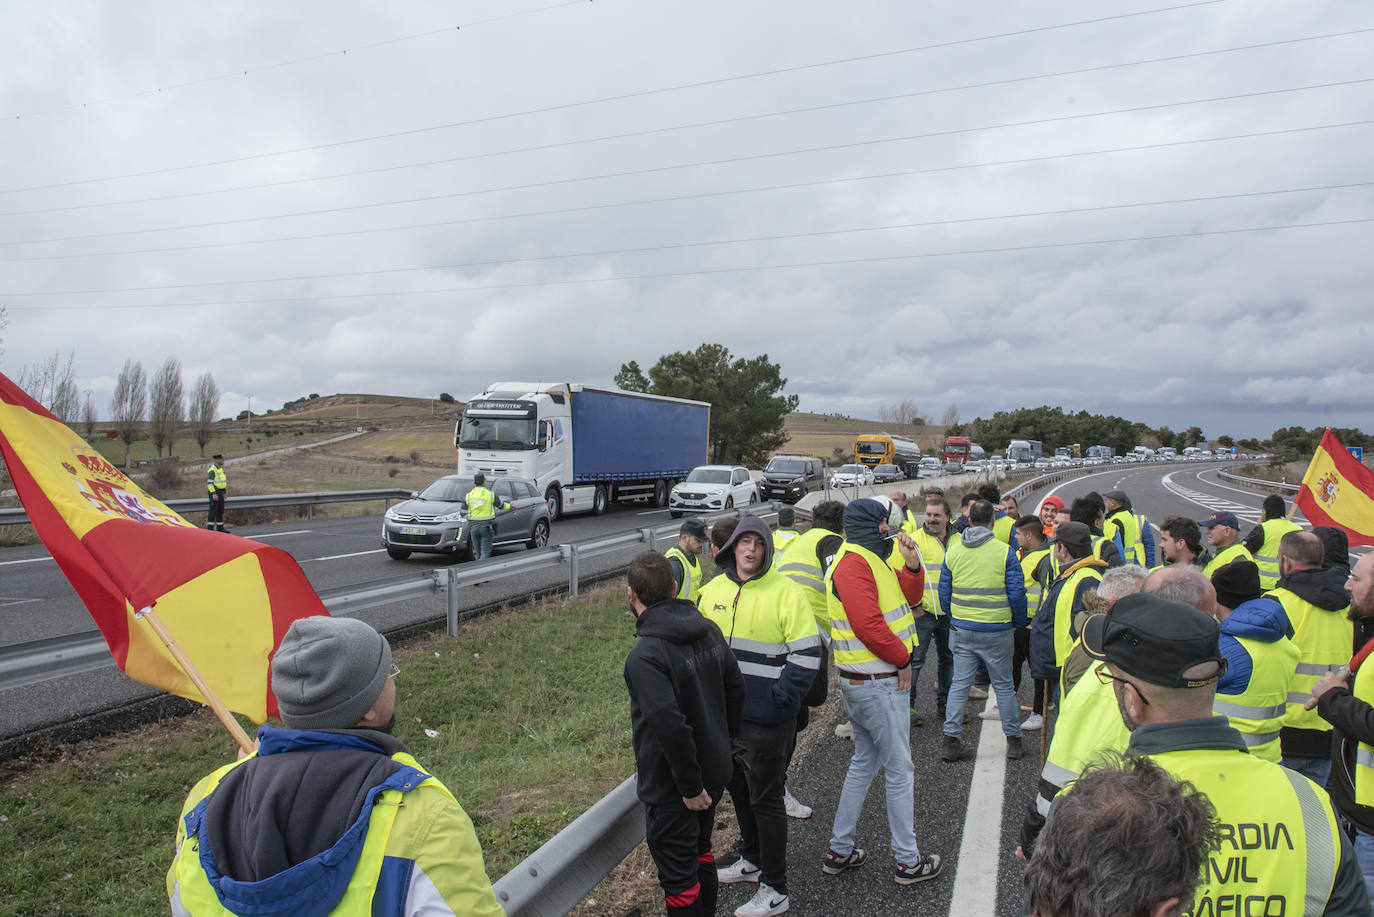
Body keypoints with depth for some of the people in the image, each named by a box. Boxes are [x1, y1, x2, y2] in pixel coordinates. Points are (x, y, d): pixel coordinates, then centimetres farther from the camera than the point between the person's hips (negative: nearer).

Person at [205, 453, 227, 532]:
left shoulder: (221, 469, 15)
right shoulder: (212, 470, -14)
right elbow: (209, 483, -22)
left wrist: (224, 493, 20)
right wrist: (214, 494, -27)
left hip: (220, 493, 9)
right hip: (214, 493, -9)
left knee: (220, 511, 11)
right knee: (213, 510, -8)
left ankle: (220, 528, 17)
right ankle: (210, 528, -6)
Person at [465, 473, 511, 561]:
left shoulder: (468, 496, -1)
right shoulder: (491, 495, -4)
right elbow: (500, 505, 12)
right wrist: (509, 506, 34)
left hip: (473, 527, 3)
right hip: (486, 526, -3)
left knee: (477, 552, 13)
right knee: (485, 552, -2)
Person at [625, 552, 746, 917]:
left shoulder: (644, 657, -27)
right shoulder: (709, 630, -3)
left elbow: (670, 725, -32)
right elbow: (735, 688, 7)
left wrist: (690, 788, -21)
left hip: (672, 790, -8)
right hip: (716, 772, 8)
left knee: (678, 875, 9)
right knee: (700, 850, 28)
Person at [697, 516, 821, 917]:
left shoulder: (786, 593, -13)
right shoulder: (713, 590, 5)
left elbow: (806, 655, -13)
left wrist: (779, 701, -17)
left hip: (765, 719, -6)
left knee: (765, 799, 4)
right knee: (739, 789, 22)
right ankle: (752, 859, 43)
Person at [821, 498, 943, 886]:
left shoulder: (869, 559, 14)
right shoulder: (854, 563, -20)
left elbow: (909, 597, 13)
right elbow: (868, 624, -27)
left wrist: (912, 564, -5)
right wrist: (902, 660, -14)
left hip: (861, 680, 11)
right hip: (878, 683, -11)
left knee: (864, 763, 18)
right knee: (900, 770, 3)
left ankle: (839, 851, 26)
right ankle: (908, 861, 17)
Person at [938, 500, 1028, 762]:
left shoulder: (953, 551, 2)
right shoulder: (1004, 551, -8)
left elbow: (944, 592, 7)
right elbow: (1016, 593, -6)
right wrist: (1019, 622, 10)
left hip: (961, 629, 3)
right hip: (996, 630, -2)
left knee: (959, 684, 8)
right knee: (1004, 686, 11)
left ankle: (951, 741, 8)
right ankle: (1014, 740, 21)